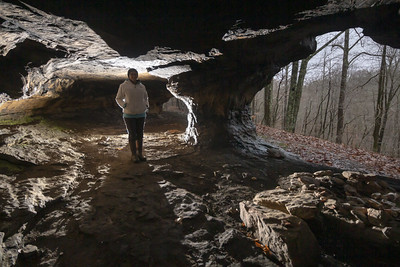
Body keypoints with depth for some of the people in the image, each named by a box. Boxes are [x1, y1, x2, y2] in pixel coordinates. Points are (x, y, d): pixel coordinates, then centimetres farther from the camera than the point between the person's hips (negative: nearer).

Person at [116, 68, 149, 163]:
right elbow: (118, 99, 2)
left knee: (140, 134, 9)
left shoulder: (142, 86, 4)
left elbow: (145, 98, 18)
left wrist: (146, 106, -1)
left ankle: (140, 154, 22)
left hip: (140, 114, 4)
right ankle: (134, 155, 14)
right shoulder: (123, 86, -7)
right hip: (129, 114, -4)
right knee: (132, 135, 0)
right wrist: (124, 106, -17)